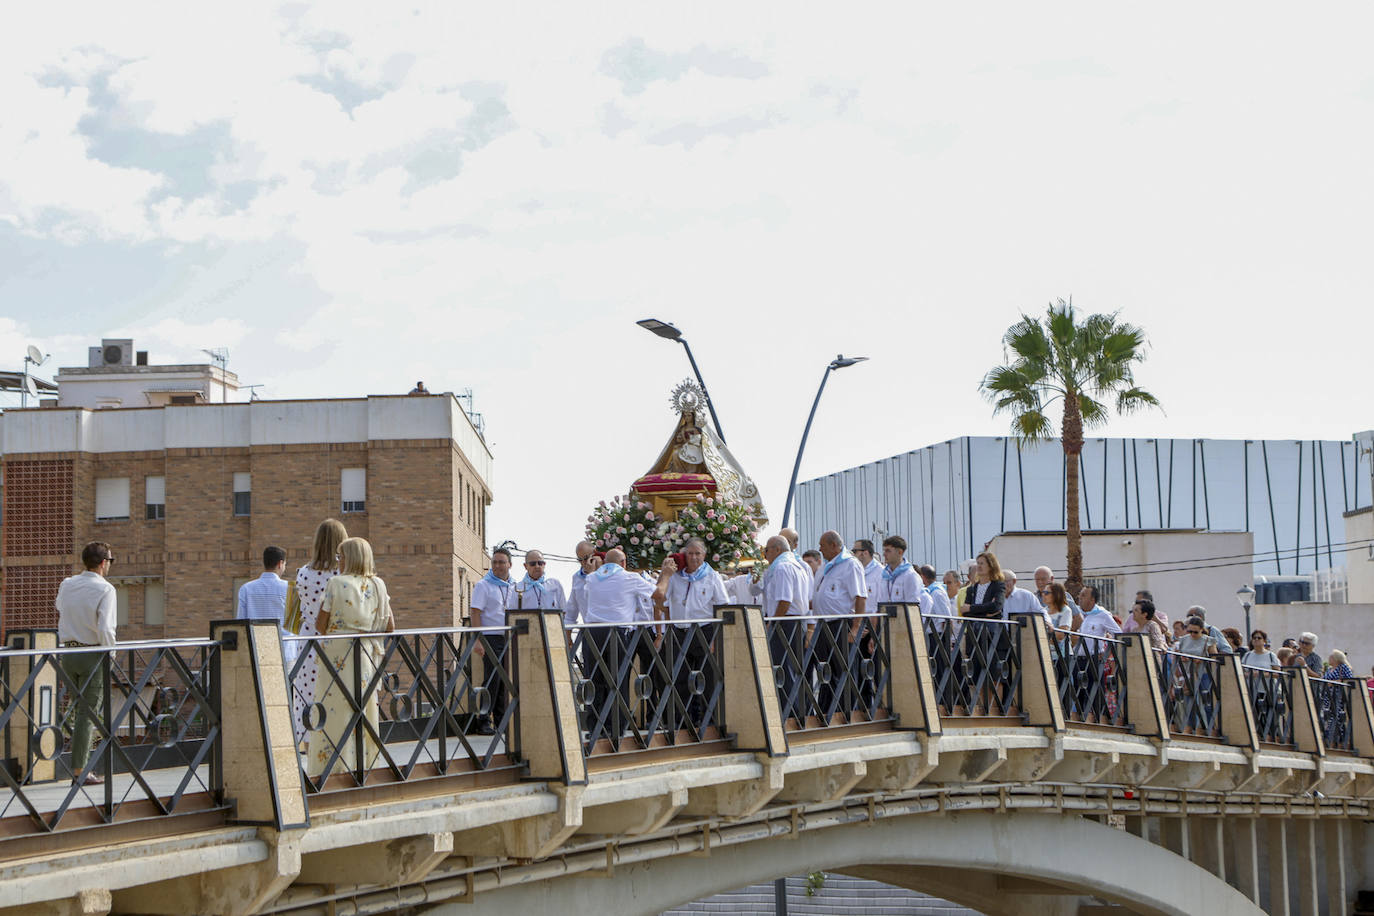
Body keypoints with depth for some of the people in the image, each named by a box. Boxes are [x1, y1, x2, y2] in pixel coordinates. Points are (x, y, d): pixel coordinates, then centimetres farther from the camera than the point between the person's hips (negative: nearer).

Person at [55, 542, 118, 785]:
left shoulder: (67, 585, 5)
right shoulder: (105, 589, -13)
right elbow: (105, 629, -20)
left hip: (67, 653, 6)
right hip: (93, 655, -6)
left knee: (78, 707, 18)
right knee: (88, 713, -1)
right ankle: (79, 772, 1)